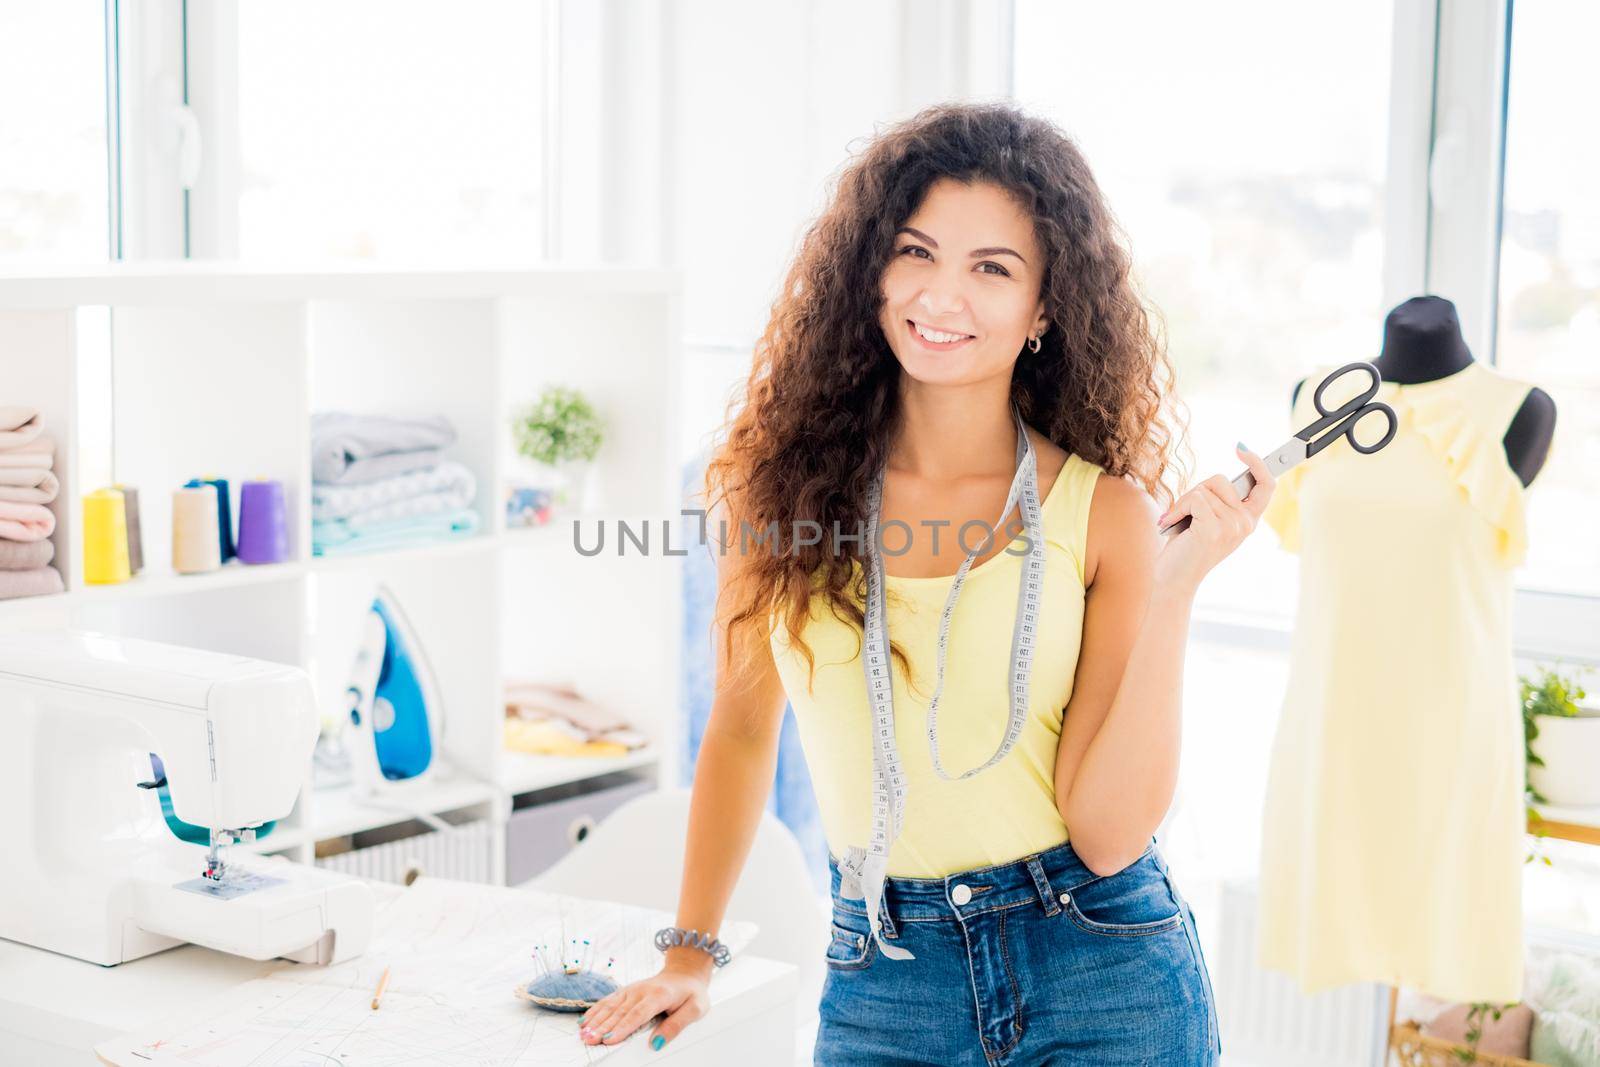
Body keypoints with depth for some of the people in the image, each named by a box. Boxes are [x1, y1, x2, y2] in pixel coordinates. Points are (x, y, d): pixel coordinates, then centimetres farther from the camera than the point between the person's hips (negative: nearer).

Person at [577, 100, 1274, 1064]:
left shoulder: (1103, 515, -8)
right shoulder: (783, 482, -3)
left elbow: (1108, 832, -12)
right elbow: (742, 729, 10)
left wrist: (1172, 592, -18)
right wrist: (691, 955, 14)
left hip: (1104, 983, -1)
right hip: (881, 983, 2)